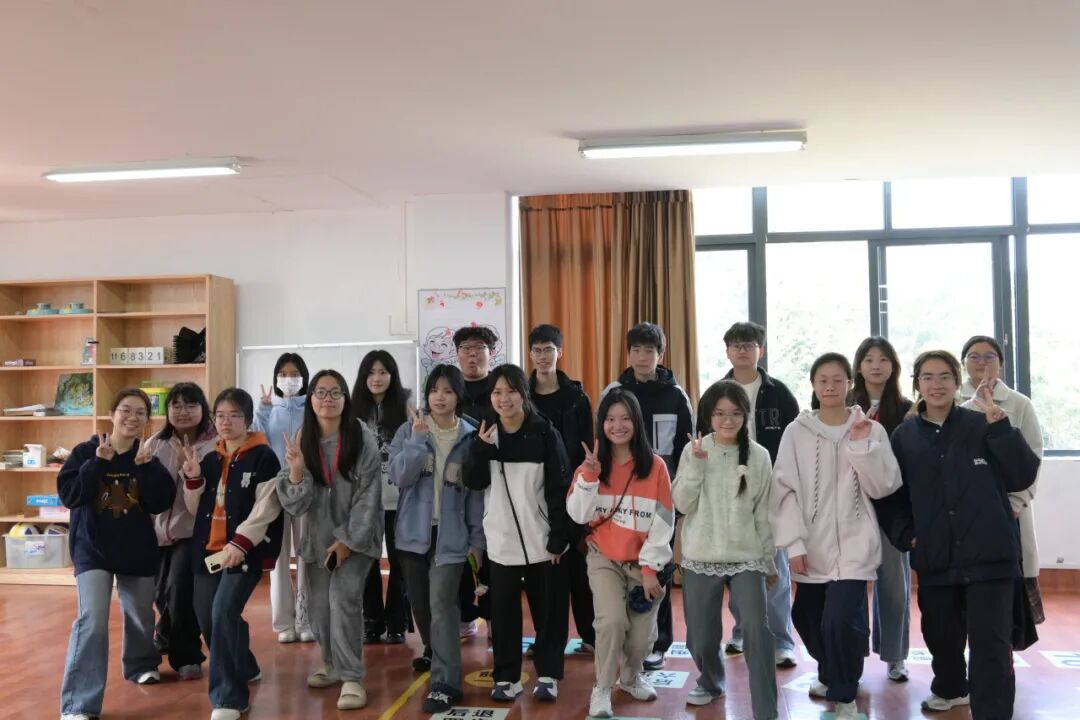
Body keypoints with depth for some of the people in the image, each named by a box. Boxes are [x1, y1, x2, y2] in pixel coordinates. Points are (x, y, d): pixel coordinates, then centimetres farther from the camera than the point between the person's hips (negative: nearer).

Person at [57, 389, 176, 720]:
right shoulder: (86, 451, -6)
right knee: (92, 619, -17)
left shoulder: (149, 457, -1)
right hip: (92, 549, -3)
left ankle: (141, 665, 49)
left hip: (138, 550, 3)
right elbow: (68, 495, -15)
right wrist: (99, 463, -23)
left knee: (140, 615, 19)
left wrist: (146, 467, -23)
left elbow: (161, 503, -11)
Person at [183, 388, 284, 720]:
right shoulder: (210, 459, 14)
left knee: (224, 612, -20)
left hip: (246, 551, -7)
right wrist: (193, 479, 0)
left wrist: (240, 543, -22)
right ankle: (245, 668, 37)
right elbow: (196, 509, 18)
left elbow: (266, 507, -14)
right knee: (207, 618, 11)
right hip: (208, 549, 7)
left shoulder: (263, 457, -7)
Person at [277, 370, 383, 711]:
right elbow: (294, 503, -7)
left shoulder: (362, 439, -13)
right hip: (317, 537, 4)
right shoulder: (302, 440, -3)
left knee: (344, 597, -17)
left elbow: (369, 495, -12)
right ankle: (332, 663, 32)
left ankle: (352, 677, -9)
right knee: (319, 604, 9)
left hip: (355, 536, -4)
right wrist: (296, 469, -26)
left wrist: (348, 540, -13)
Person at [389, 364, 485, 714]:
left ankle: (446, 683, -9)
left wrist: (477, 539, -1)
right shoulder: (410, 430, -2)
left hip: (451, 535, -2)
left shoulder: (470, 437, -2)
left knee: (442, 604, -12)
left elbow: (476, 491, 1)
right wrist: (417, 439, -23)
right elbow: (399, 476, -14)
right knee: (419, 601, 17)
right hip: (414, 531, 2)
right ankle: (433, 651, 44)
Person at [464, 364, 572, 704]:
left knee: (548, 610, 7)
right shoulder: (486, 433, 4)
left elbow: (559, 490, -7)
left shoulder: (545, 434, -7)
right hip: (501, 541, 2)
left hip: (542, 540, -2)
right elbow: (474, 482, -4)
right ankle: (506, 676, 19)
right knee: (503, 610, 7)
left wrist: (559, 538, -11)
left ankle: (547, 674, 20)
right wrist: (481, 448, -19)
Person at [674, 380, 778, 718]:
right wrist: (696, 466, -19)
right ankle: (711, 681, 41)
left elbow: (763, 512, 3)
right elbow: (682, 504, -7)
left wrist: (770, 560, 7)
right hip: (700, 558, 1)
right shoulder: (693, 451, -2)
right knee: (701, 634, 10)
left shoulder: (758, 455, -2)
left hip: (747, 558, -1)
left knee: (757, 629, -16)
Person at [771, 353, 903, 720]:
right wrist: (793, 542, -7)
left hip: (853, 545, -2)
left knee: (840, 620, -16)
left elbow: (883, 487, -3)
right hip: (812, 547, 2)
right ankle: (830, 674, 43)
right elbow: (785, 489, -1)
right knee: (807, 618, 13)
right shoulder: (796, 432, 2)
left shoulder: (871, 429, 2)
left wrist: (862, 445, -15)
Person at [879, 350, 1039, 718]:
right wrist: (905, 535, -3)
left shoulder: (982, 427, 0)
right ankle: (950, 688, 47)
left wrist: (999, 424, -18)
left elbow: (1022, 477, -9)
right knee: (940, 635, 19)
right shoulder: (904, 436, 6)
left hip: (988, 556, -3)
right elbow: (891, 495, 11)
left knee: (990, 644, -8)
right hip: (935, 560, 3)